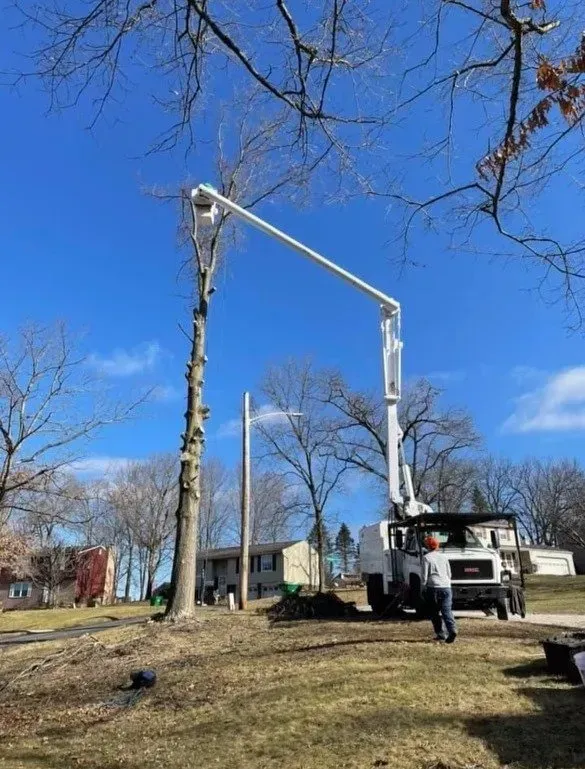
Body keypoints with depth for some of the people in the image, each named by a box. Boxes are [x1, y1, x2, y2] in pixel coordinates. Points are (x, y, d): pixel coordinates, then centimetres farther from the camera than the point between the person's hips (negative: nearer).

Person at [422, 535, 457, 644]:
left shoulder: (427, 558, -2)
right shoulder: (444, 556, 12)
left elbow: (425, 575, -5)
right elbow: (449, 573, 17)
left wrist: (424, 585, 11)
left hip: (433, 587, -3)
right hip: (446, 587, 4)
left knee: (435, 612, 9)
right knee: (447, 610, 0)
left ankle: (440, 634, 8)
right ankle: (452, 630, -20)